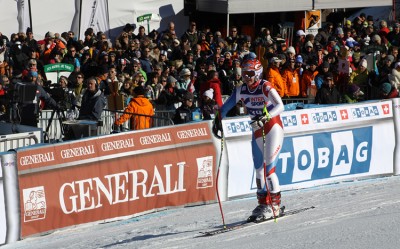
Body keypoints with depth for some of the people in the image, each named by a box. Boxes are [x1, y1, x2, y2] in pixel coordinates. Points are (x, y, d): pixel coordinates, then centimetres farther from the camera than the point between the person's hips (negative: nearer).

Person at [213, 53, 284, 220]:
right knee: (259, 170, 9)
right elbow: (226, 107, 6)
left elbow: (280, 106, -32)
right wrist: (218, 121, -10)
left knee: (268, 168, -14)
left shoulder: (266, 87, -19)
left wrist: (266, 117, -47)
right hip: (257, 132, 7)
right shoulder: (242, 90, -1)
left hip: (273, 128, -7)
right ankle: (263, 205, 19)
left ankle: (274, 206, -6)